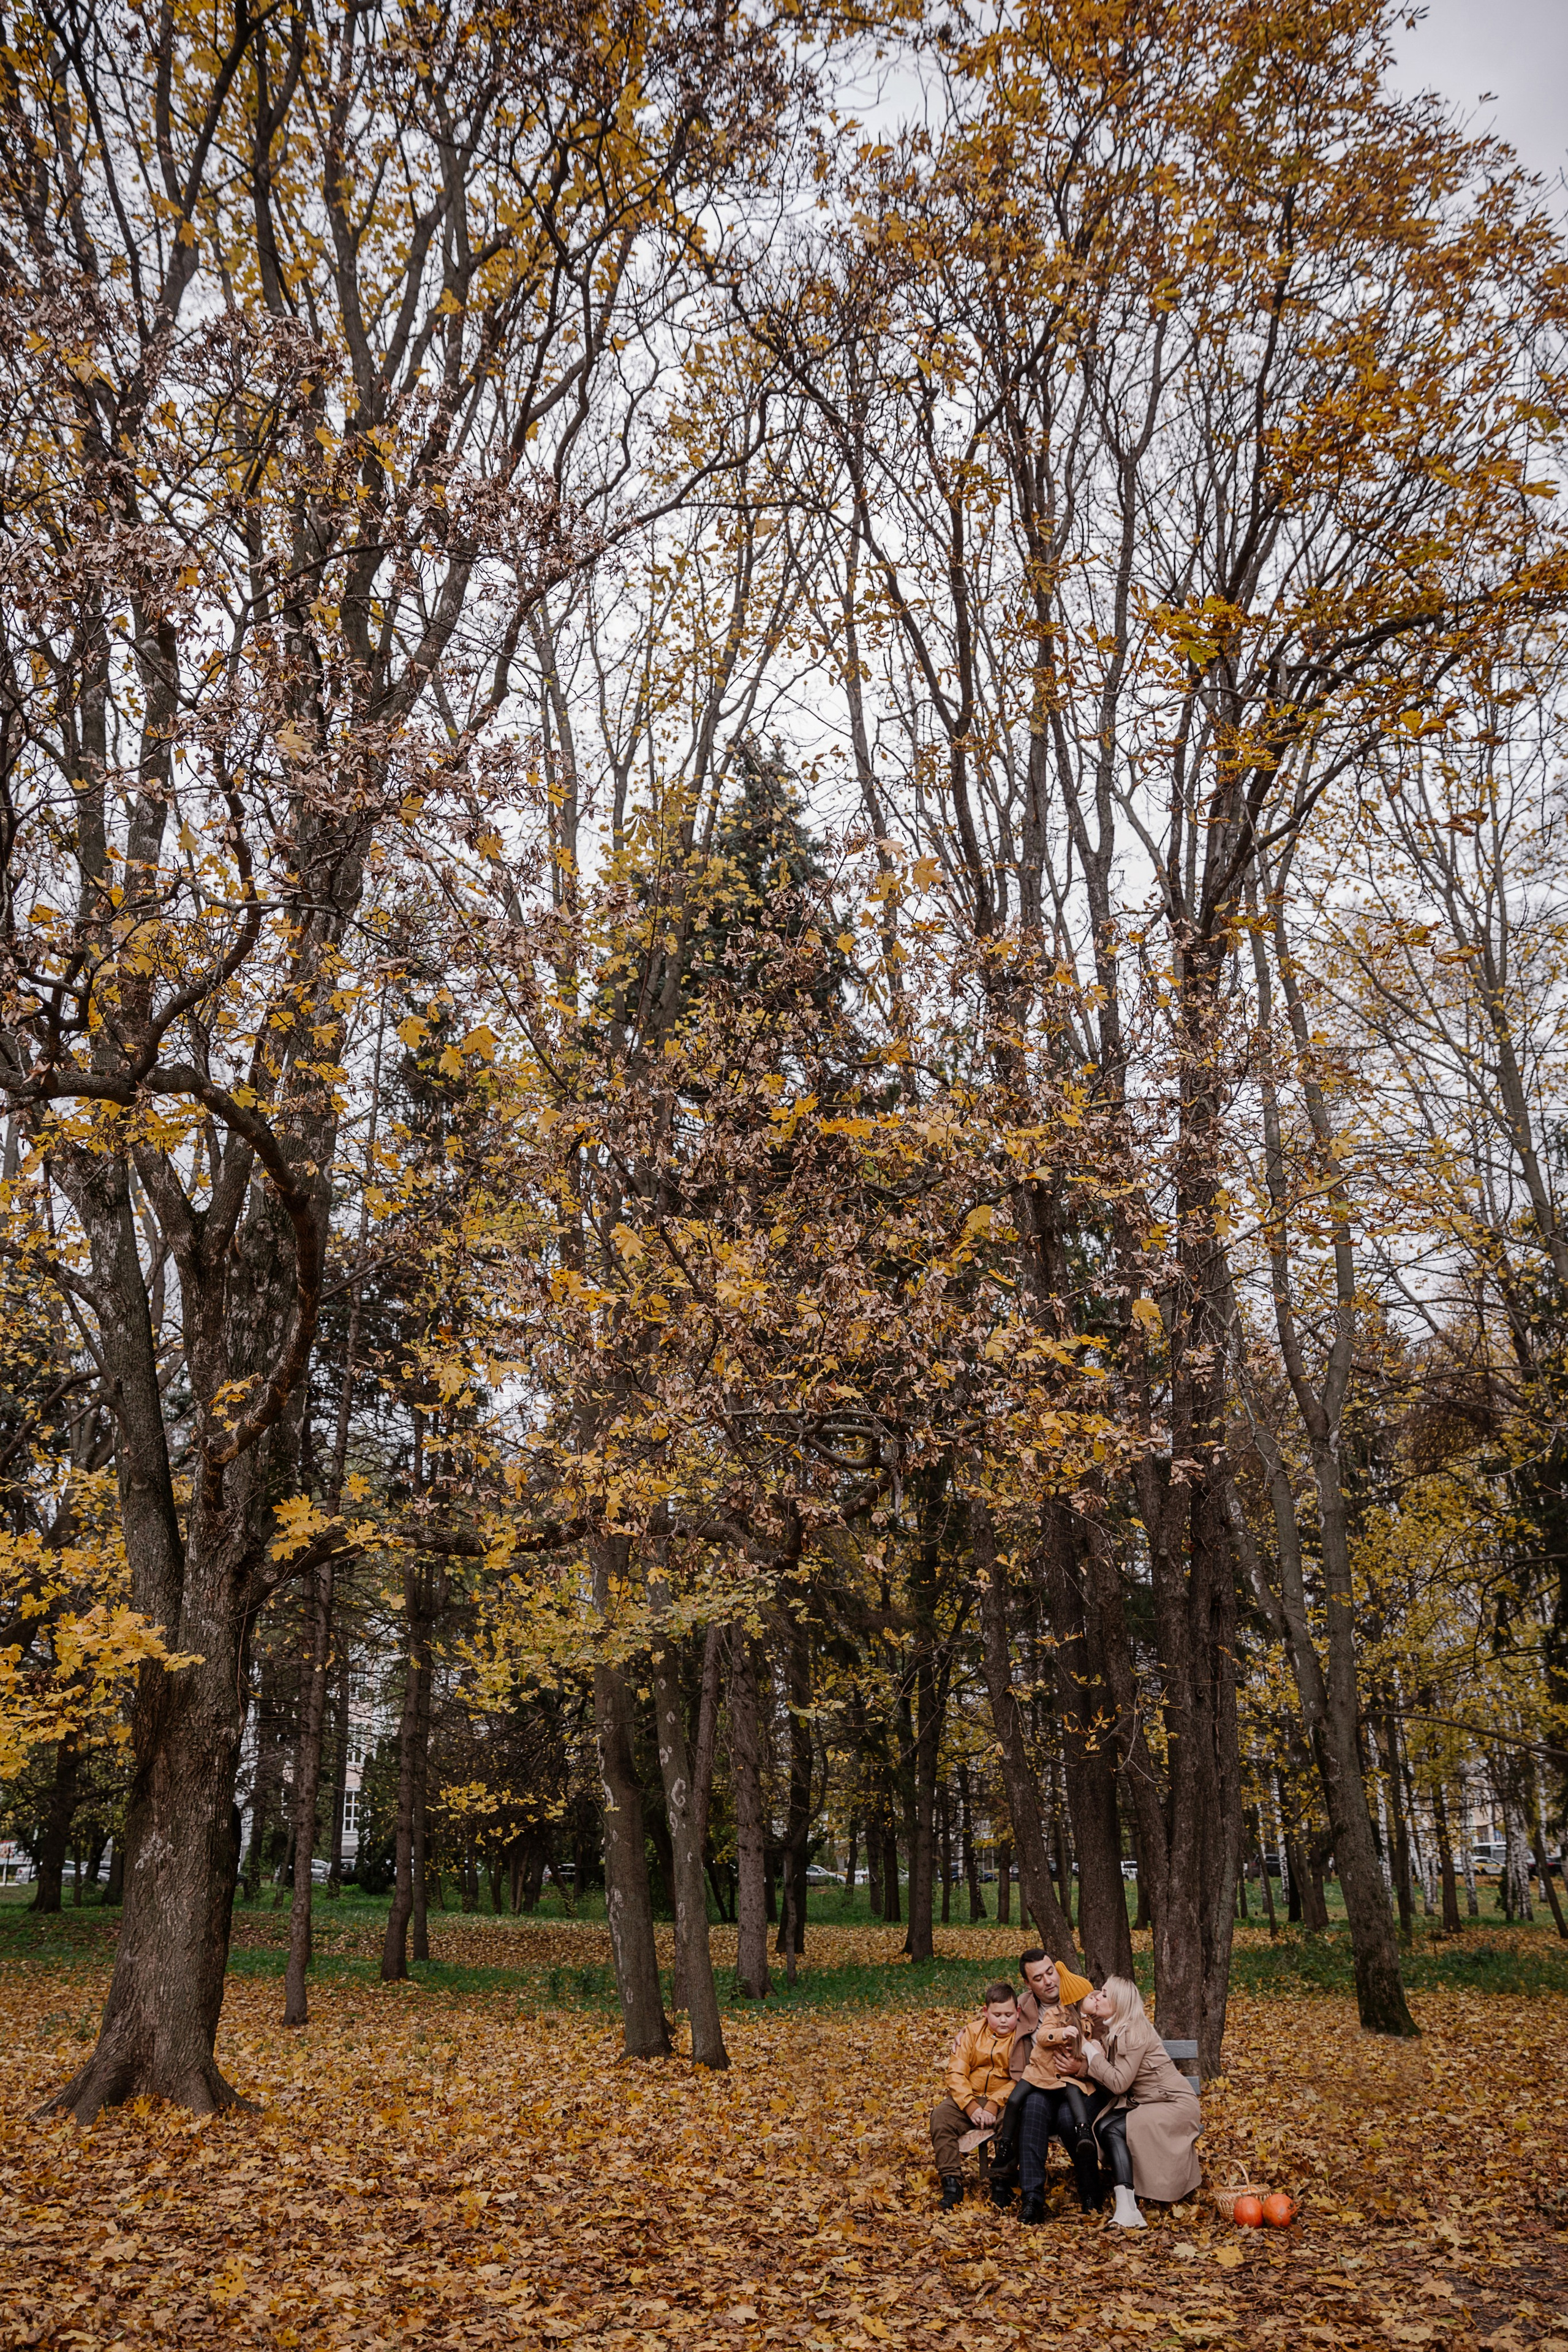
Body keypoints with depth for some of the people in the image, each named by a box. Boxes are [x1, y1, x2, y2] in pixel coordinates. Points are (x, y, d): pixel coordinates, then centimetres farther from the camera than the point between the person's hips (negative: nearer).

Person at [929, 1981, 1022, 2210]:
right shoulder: (972, 2032, 6)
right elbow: (956, 2072, -1)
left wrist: (994, 2105, -24)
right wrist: (971, 2107, -17)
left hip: (1004, 2101, -3)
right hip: (970, 2098, 3)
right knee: (941, 2115, -25)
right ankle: (952, 2182, -22)